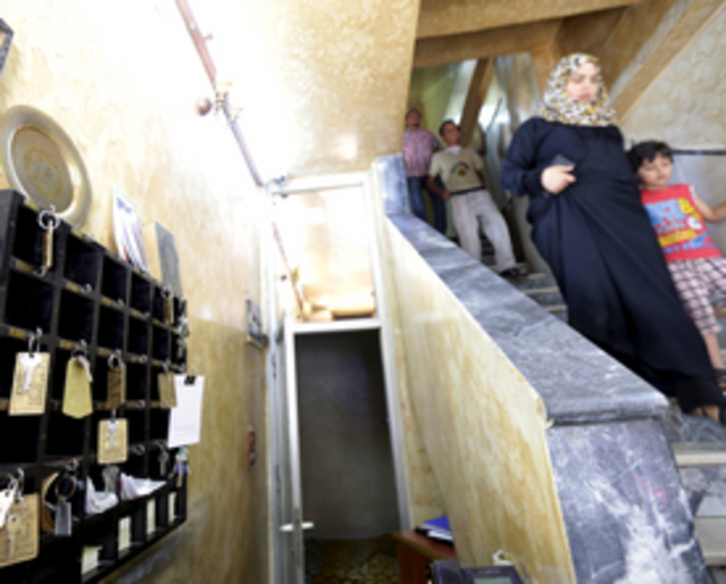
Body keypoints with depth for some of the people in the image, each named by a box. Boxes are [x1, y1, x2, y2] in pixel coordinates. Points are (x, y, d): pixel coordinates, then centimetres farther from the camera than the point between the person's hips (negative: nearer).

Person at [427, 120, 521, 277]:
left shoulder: (470, 152, 30)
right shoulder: (439, 157, 22)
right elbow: (430, 181, 19)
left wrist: (485, 186, 6)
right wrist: (442, 191, -2)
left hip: (479, 192, 2)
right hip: (458, 197, -2)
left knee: (497, 220, -22)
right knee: (468, 230, -25)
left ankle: (506, 265, -21)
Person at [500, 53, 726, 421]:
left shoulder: (610, 129, 31)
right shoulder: (537, 128, 17)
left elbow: (625, 173, 31)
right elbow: (509, 173, 8)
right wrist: (540, 179, -12)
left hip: (622, 215, 4)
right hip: (571, 219, -4)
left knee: (651, 294, -7)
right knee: (593, 300, -19)